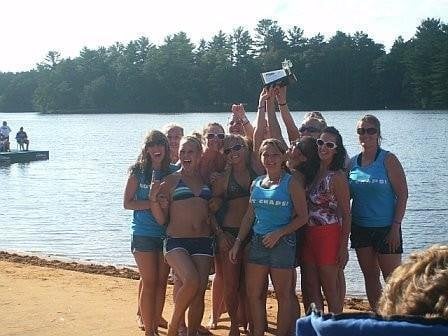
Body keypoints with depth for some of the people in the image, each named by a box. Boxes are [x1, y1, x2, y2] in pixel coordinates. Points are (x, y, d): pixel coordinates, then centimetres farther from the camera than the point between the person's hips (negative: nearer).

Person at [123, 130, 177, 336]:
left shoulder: (172, 172, 5)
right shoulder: (138, 172, -4)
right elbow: (127, 203, -7)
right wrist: (153, 203, -16)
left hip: (166, 233, 4)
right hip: (144, 234, -3)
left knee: (162, 282, 8)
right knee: (149, 283, -1)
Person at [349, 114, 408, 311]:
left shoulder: (388, 160, -7)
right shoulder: (352, 162, 5)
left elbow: (402, 194, -10)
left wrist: (396, 226, -15)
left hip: (386, 228, -5)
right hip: (360, 227, 5)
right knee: (370, 276, 12)